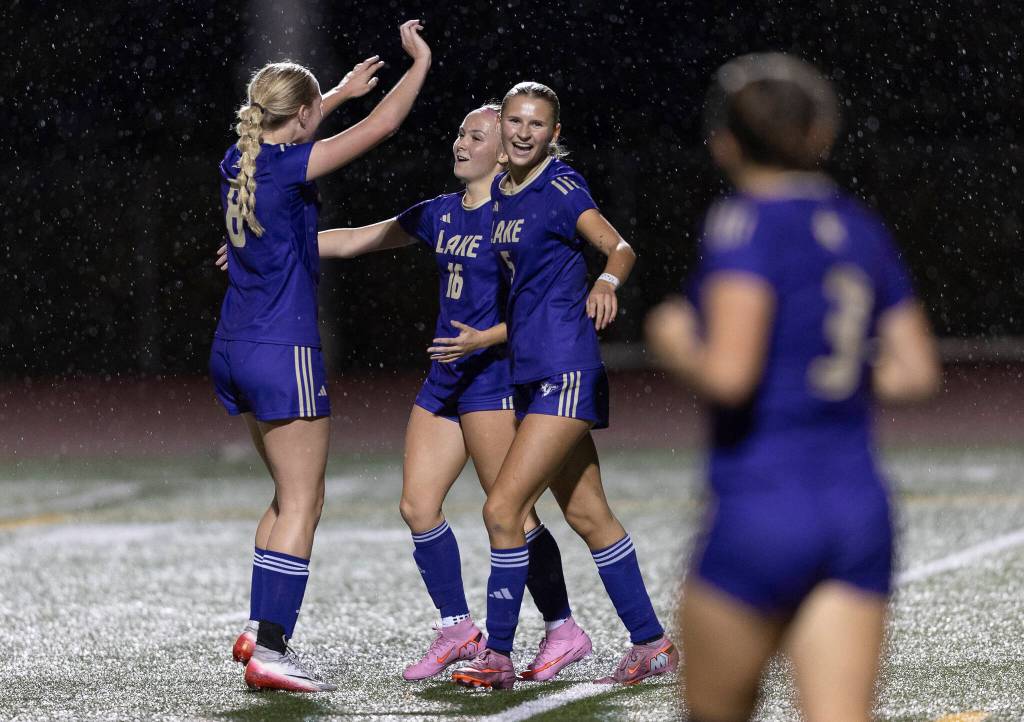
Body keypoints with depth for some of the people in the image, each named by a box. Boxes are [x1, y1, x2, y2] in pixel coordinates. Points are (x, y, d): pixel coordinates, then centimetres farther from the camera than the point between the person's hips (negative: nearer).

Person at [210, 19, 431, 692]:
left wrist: (343, 89, 41)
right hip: (283, 352, -9)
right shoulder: (289, 167, -15)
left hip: (235, 351, 9)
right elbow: (378, 127, -12)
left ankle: (259, 630, 19)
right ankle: (270, 652, -11)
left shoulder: (240, 162, 8)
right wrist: (420, 63, 2)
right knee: (301, 504, -5)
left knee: (295, 495, 19)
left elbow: (281, 132, 33)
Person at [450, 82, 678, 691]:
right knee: (587, 514, 12)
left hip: (565, 370, -9)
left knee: (503, 509, -13)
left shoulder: (560, 186, -10)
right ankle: (653, 644, 19)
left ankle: (498, 656, -6)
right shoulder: (499, 192, 14)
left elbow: (619, 247, -19)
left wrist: (607, 281, -39)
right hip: (531, 371, 9)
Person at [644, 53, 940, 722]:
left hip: (762, 510, -6)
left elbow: (729, 373, -19)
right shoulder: (860, 228, 11)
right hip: (859, 512, 6)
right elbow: (917, 370, 13)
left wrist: (676, 341, 1)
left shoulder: (744, 224, -10)